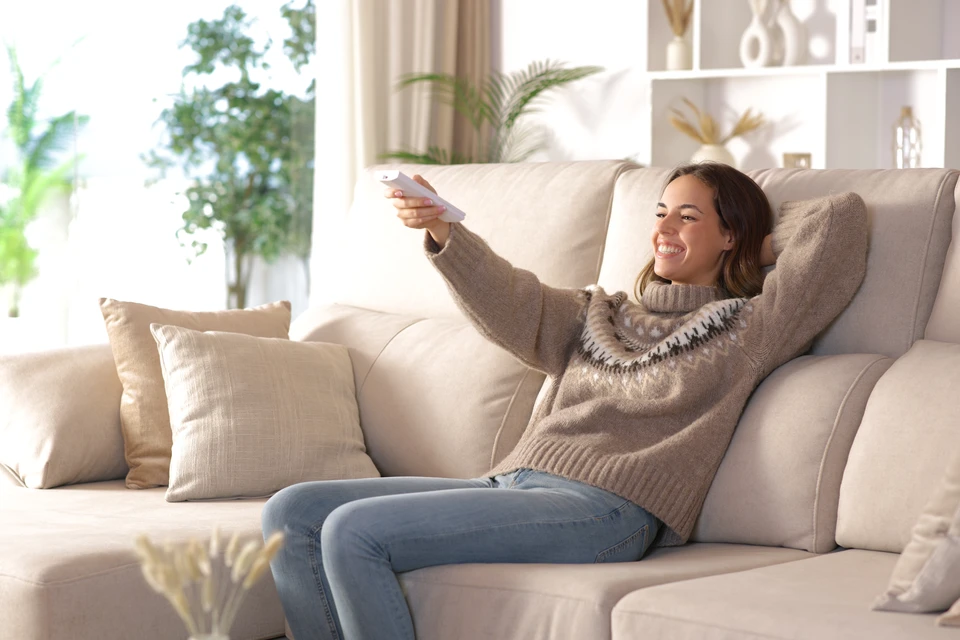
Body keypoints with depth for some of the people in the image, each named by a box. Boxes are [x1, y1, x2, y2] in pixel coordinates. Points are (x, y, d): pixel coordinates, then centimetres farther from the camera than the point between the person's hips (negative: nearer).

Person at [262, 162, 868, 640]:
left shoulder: (747, 330, 10)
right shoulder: (599, 316, 27)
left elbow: (841, 218, 3)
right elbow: (513, 308, 8)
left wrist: (763, 246, 21)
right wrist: (441, 231, -8)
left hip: (602, 507, -8)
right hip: (512, 482, 8)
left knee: (353, 531, -23)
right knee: (293, 513, -6)